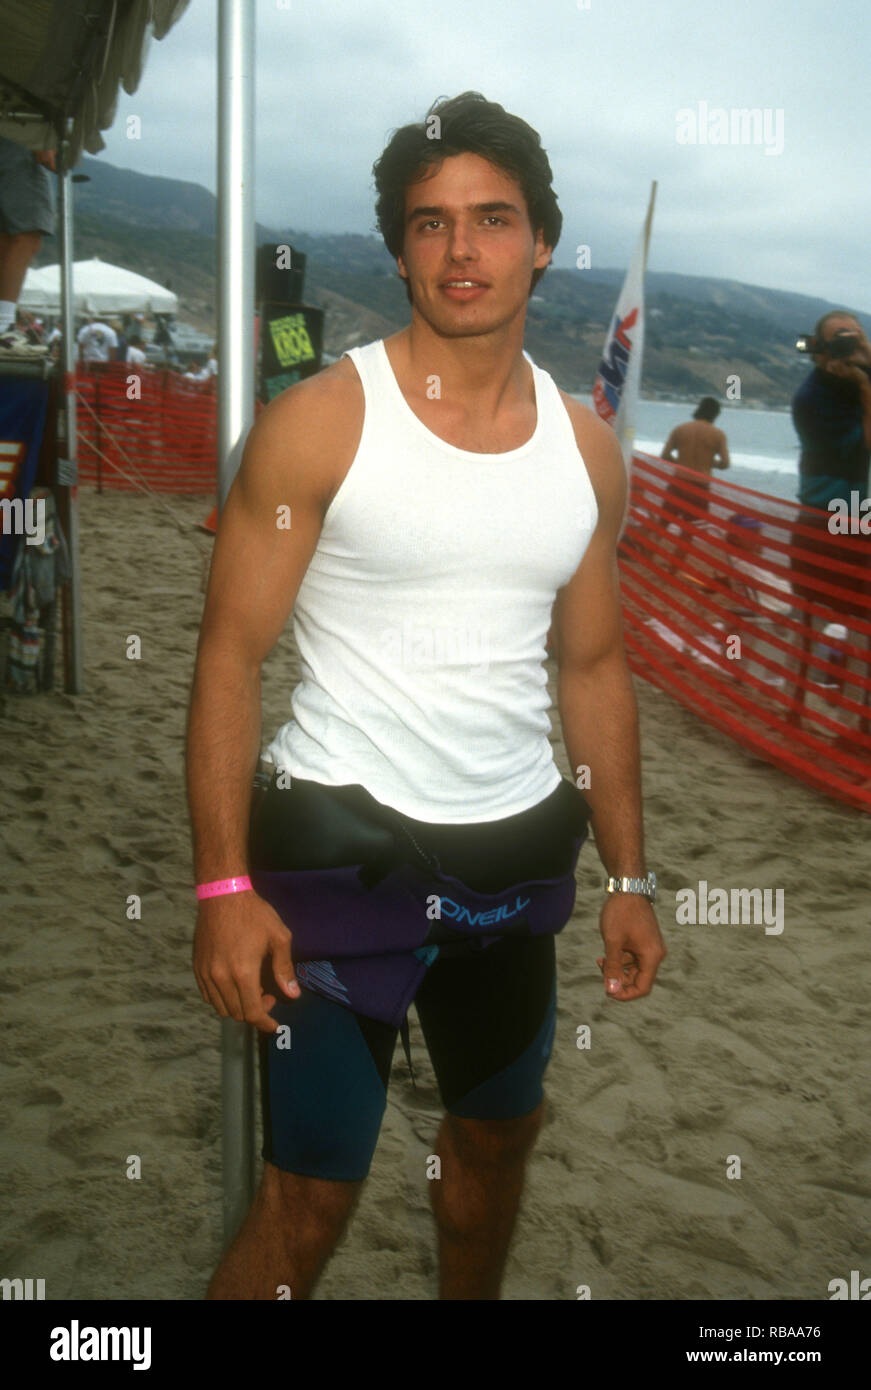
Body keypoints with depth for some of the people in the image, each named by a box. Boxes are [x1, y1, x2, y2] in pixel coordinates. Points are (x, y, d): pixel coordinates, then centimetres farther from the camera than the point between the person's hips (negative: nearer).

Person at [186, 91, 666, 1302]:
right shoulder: (320, 422, -11)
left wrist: (629, 875, 8)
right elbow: (231, 656, -11)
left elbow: (594, 666, 10)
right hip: (344, 841, -5)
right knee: (310, 1202, -2)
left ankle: (474, 1298, 50)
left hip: (517, 850, 5)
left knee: (500, 1133, 24)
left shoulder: (588, 447, 3)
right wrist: (223, 885, -19)